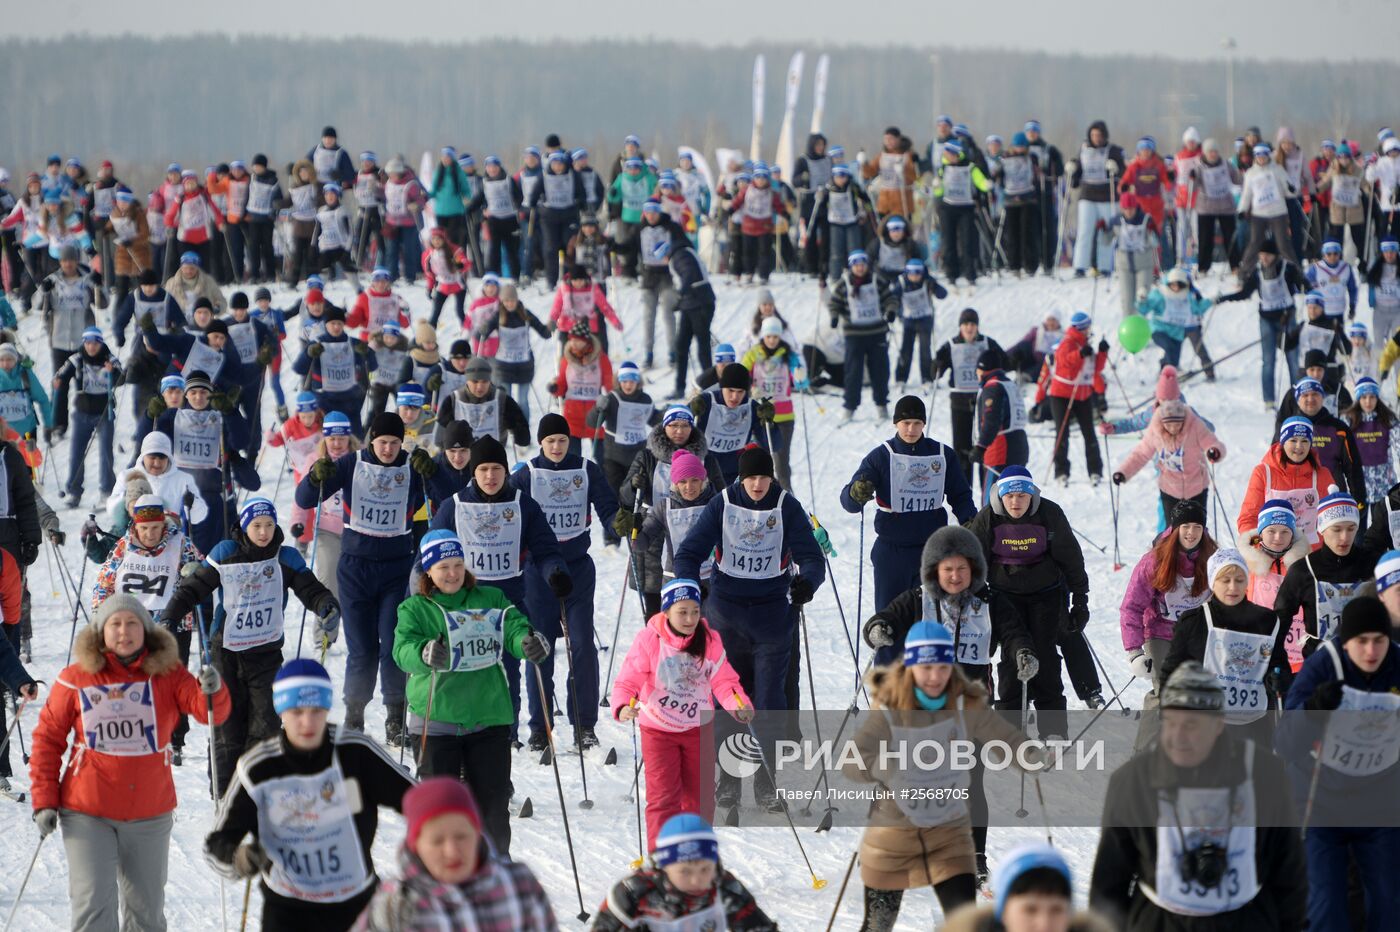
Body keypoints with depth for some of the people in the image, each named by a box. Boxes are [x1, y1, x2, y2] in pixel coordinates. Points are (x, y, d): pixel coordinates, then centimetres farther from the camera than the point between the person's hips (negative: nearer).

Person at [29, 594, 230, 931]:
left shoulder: (167, 674, -3)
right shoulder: (76, 678, -5)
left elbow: (211, 712, -15)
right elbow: (47, 738, 2)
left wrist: (212, 691, -38)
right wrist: (44, 802, -3)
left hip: (149, 814, 2)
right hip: (88, 815, -2)